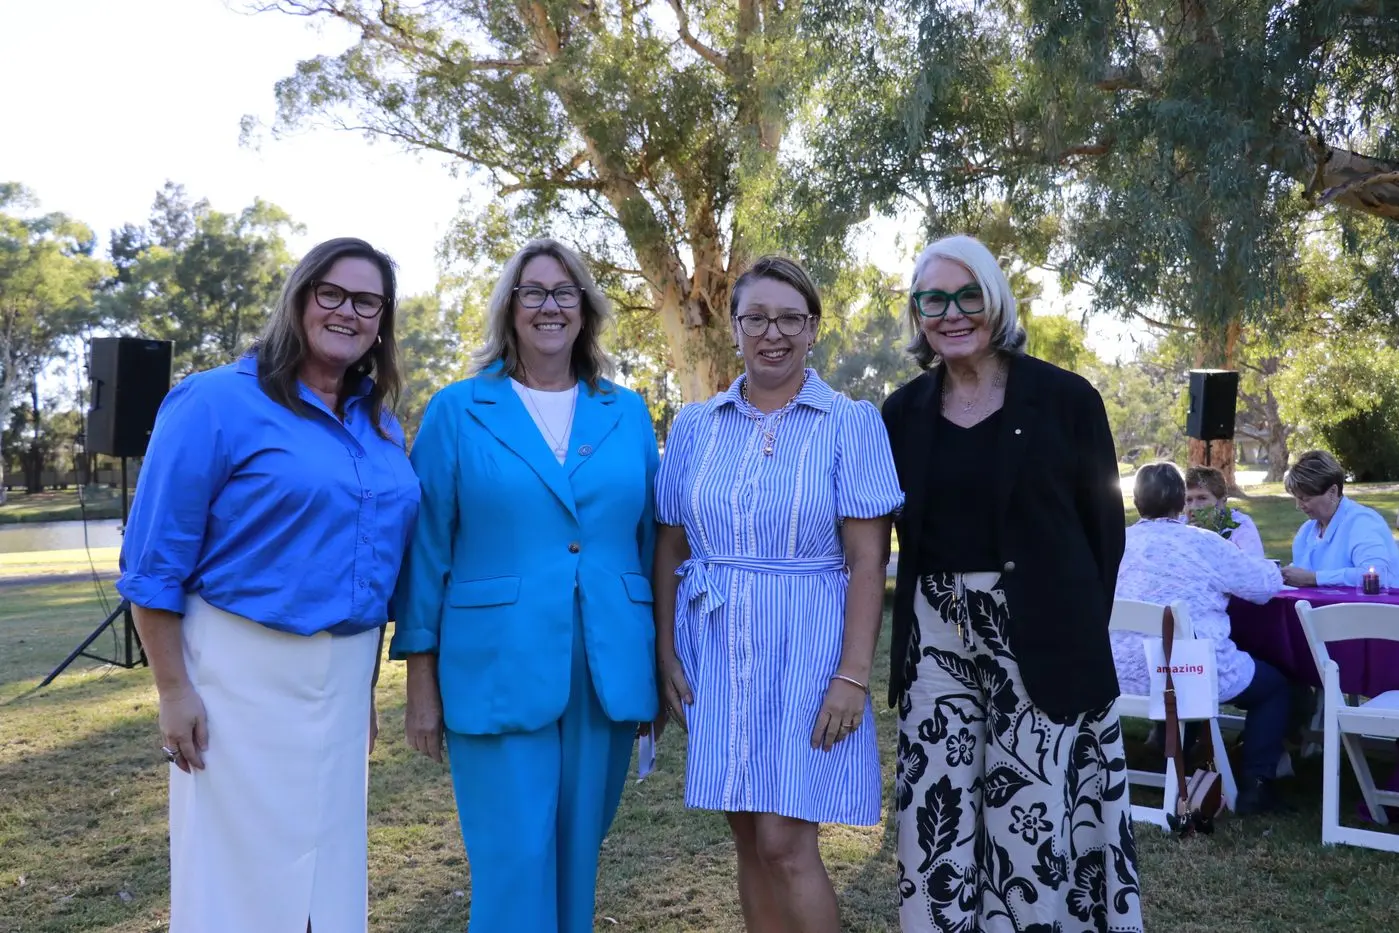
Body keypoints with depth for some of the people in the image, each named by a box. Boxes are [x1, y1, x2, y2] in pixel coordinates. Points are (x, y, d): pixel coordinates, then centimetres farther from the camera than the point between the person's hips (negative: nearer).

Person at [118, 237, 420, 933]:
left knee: (328, 861, 15)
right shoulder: (216, 402, -10)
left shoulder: (381, 426, 8)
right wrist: (173, 692, -13)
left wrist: (368, 690, 15)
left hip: (344, 677, 6)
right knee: (240, 868, 5)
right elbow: (155, 562, -10)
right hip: (243, 673, -5)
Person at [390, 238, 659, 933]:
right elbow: (426, 548, 0)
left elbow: (650, 539, 11)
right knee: (515, 862, 0)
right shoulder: (458, 411, 0)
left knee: (577, 854, 13)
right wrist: (421, 679, -2)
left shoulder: (628, 414, 9)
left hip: (607, 674, 3)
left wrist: (658, 667, 10)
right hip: (499, 673, -3)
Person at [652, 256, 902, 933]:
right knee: (749, 840, 12)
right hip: (714, 651, 4)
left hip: (806, 649, -3)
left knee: (785, 846, -5)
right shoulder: (694, 427, 6)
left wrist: (853, 674, -14)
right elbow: (670, 551, 9)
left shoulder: (851, 423, -3)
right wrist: (667, 655, 2)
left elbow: (868, 560, -8)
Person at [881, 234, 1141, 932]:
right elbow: (884, 530, 11)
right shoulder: (901, 413, 5)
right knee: (939, 811, 7)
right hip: (936, 637, 3)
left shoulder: (1065, 397, -3)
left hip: (1041, 637, -3)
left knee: (1036, 815, 1)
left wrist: (1083, 628, -2)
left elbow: (1103, 524, 1)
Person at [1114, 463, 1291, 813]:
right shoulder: (1202, 543, -9)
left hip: (1126, 677, 5)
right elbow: (1268, 583, -2)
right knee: (1275, 684, 21)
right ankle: (1255, 785, 11)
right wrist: (1269, 568, 23)